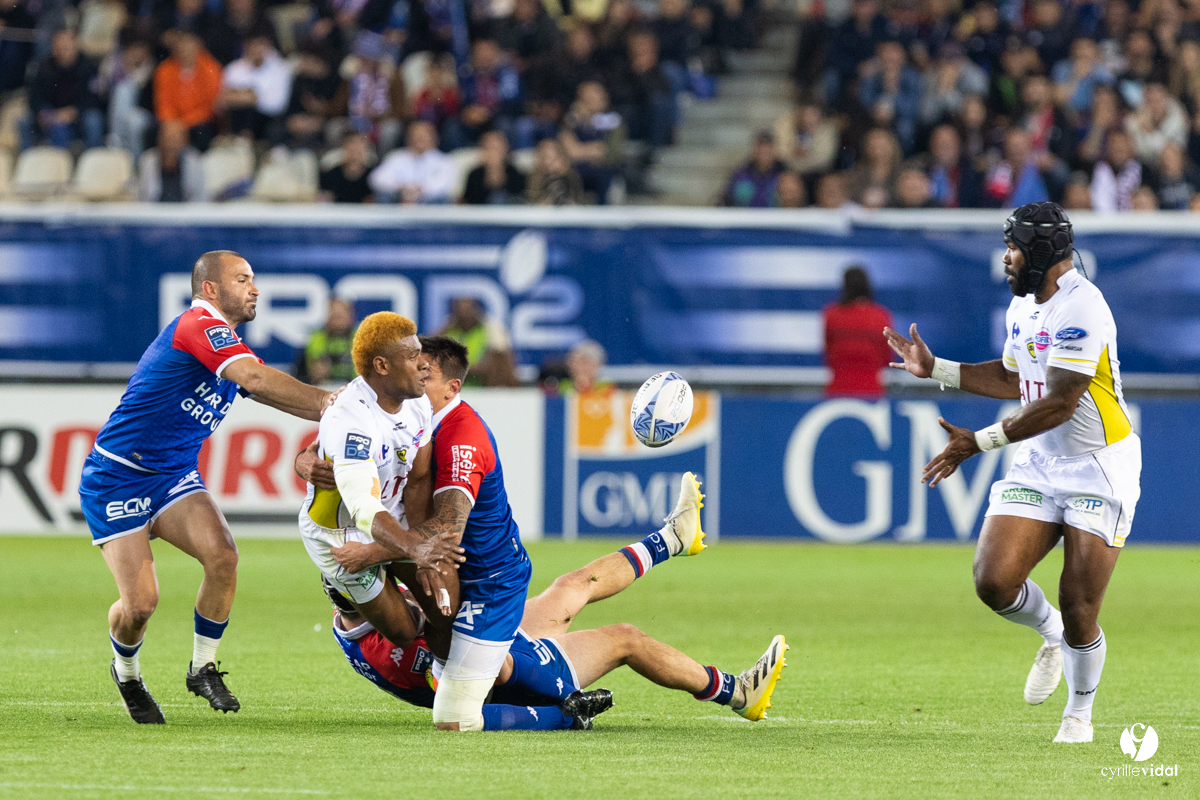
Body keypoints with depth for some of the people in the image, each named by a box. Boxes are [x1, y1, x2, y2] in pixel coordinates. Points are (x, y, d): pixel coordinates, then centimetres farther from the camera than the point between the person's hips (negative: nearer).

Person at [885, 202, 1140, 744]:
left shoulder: (1080, 309, -21)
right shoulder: (1023, 307, 9)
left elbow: (1059, 404, -25)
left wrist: (978, 442, -24)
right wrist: (936, 369, 19)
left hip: (1098, 470, -7)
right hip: (1039, 465, 8)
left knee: (1078, 612, -6)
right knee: (994, 582, -10)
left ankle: (1080, 713, 19)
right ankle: (1052, 637, 21)